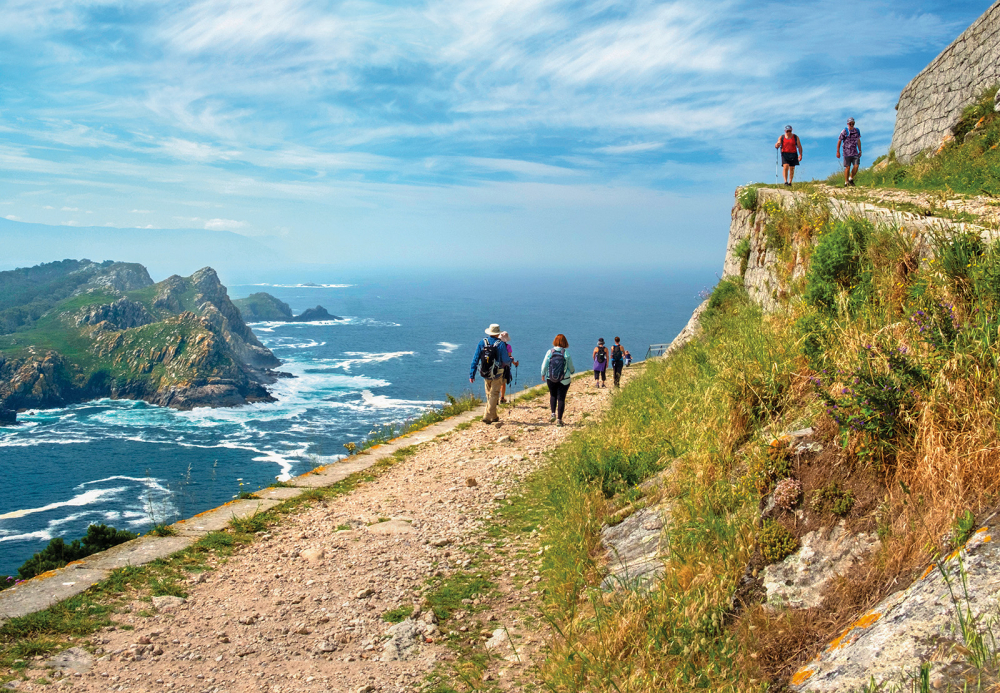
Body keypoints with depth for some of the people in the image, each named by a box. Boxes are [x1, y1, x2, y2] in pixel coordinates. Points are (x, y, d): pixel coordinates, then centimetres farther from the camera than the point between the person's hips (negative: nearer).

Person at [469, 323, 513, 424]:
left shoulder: (482, 343, -1)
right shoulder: (500, 344, -12)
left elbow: (475, 359, -1)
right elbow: (506, 361, -8)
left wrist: (472, 374, 2)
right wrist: (510, 360, 16)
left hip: (485, 374, 4)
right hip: (496, 375, -4)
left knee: (489, 395, 18)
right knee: (493, 395, 3)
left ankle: (493, 416, 28)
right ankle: (487, 416, -5)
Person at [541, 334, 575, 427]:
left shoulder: (550, 352, -7)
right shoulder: (567, 354, -11)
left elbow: (544, 365, 0)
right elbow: (571, 368, -1)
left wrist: (543, 374, 17)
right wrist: (572, 372, 22)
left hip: (550, 379, 2)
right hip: (564, 380, -2)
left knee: (553, 395, 22)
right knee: (561, 398, 5)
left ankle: (553, 413, 7)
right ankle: (559, 419, 6)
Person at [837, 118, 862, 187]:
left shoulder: (857, 131, 7)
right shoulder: (845, 131, -7)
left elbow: (858, 141, 18)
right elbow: (839, 141, -3)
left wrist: (860, 151, 19)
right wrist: (838, 152, -7)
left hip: (855, 152, 4)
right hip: (847, 152, -4)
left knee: (856, 166, -7)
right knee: (847, 167, -1)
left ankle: (851, 179, 13)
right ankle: (846, 182, 9)